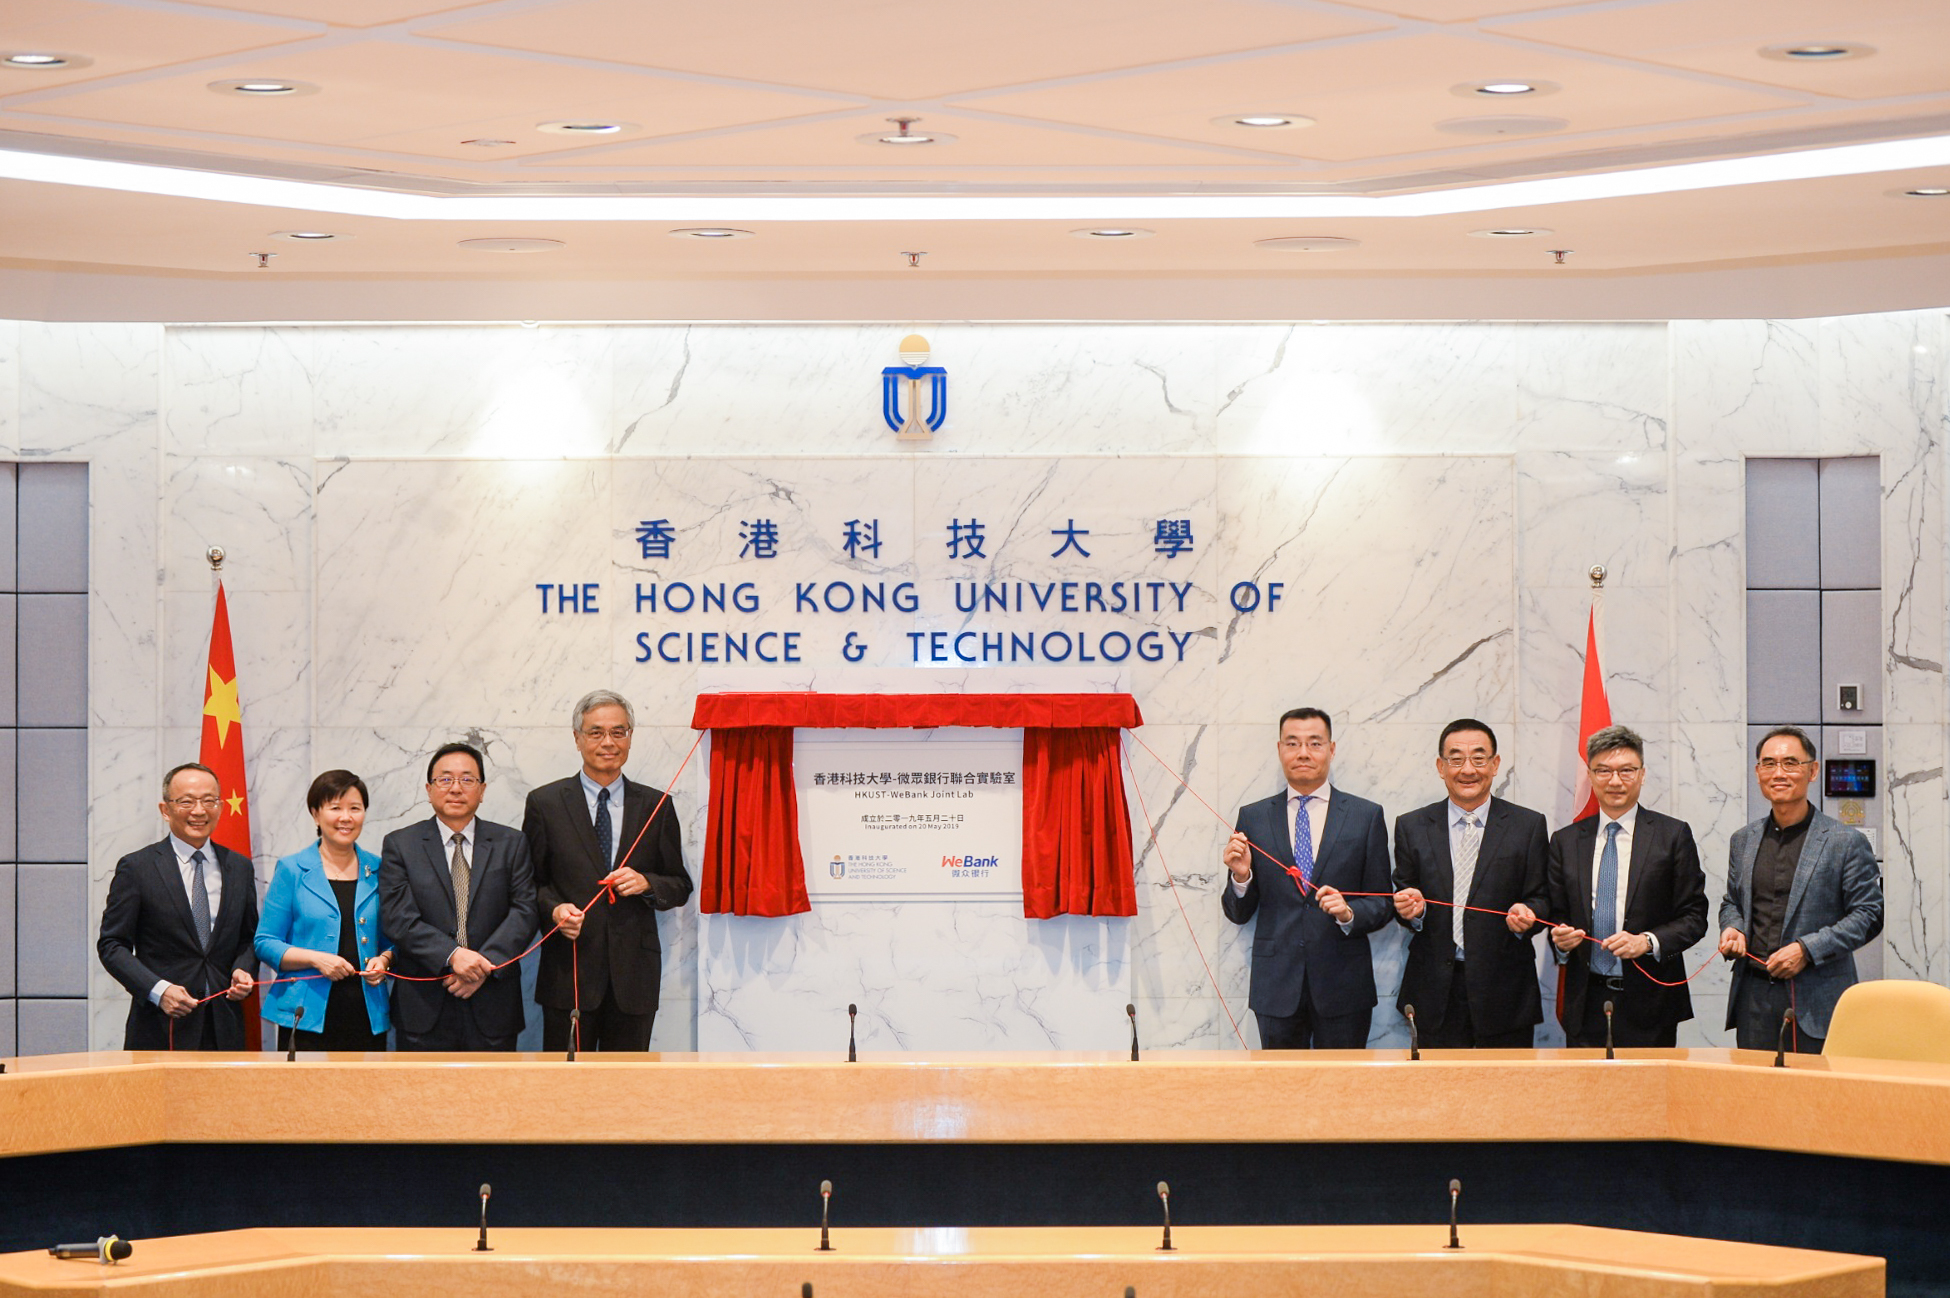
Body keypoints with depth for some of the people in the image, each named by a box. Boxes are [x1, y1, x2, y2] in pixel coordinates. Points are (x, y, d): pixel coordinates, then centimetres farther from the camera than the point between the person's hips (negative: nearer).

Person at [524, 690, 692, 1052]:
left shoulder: (656, 805, 9)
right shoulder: (545, 803, 5)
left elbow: (680, 886, 12)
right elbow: (529, 882, 7)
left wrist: (646, 883, -8)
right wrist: (554, 909, -13)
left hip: (634, 973, 1)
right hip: (569, 971, -1)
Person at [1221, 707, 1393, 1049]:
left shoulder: (1366, 816, 5)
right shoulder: (1253, 817, 7)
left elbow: (1382, 904, 5)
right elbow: (1238, 914, 7)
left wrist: (1349, 913, -16)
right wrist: (1241, 876, -13)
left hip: (1342, 985, -1)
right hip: (1277, 986, 1)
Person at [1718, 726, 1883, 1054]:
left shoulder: (1846, 842, -1)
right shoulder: (1743, 840, 14)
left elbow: (1869, 915, -4)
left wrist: (1807, 949, -14)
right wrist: (1732, 929, 1)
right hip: (1753, 994, 4)